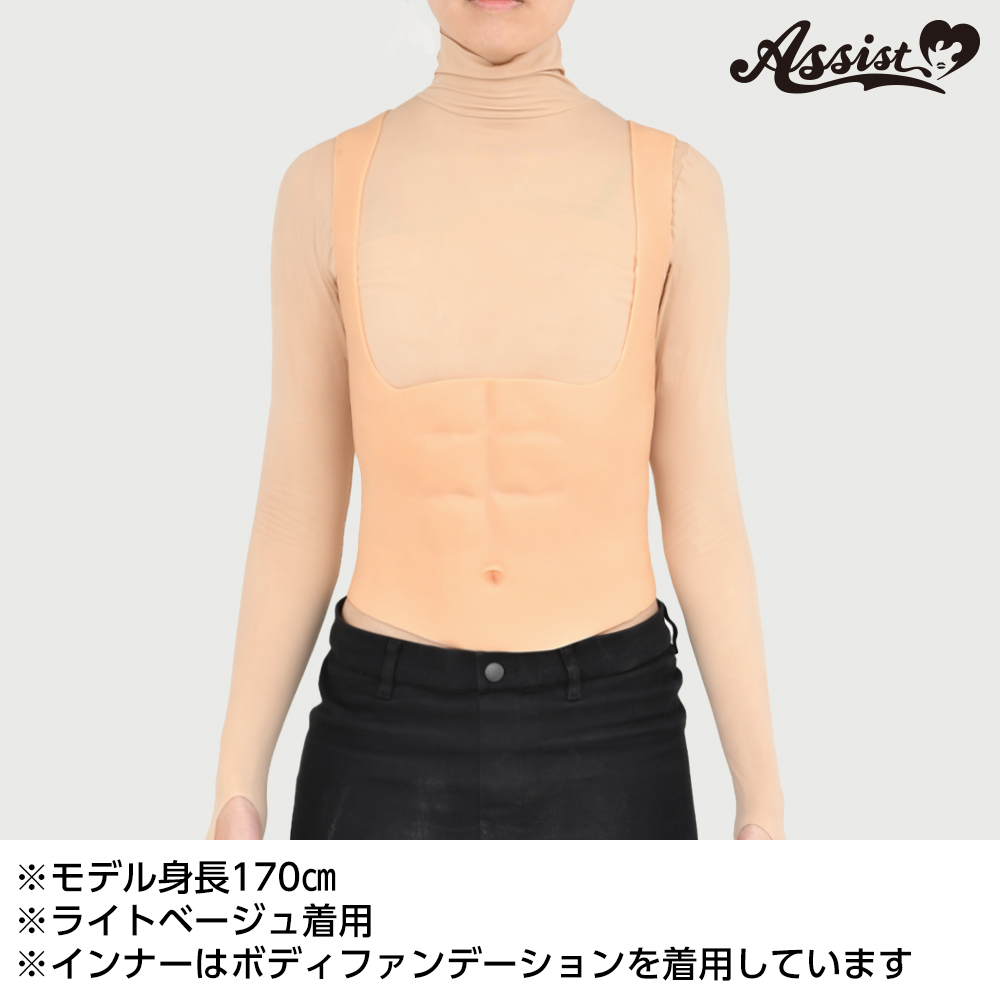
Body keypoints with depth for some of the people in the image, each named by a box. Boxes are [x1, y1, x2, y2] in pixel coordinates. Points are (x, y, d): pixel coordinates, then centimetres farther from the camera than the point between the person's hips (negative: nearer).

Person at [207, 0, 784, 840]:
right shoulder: (328, 186, 0)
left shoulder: (672, 184, -2)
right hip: (388, 739, 1)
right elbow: (297, 515, 2)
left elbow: (702, 511, -1)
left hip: (606, 736, 0)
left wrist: (764, 804, 0)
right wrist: (237, 789, 3)